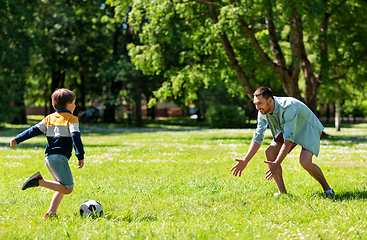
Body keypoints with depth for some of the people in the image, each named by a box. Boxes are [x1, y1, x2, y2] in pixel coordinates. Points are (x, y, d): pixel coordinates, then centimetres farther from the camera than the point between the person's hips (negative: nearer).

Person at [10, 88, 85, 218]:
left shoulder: (49, 118, 17)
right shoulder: (71, 119, -1)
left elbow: (34, 130, 11)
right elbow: (75, 137, -11)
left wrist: (17, 139, 12)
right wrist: (80, 156, -12)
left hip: (48, 157, 8)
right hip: (60, 157, -8)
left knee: (62, 188, 17)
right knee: (68, 189, -11)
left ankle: (51, 212, 9)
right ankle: (39, 181, -18)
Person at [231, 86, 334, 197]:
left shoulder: (289, 107, -38)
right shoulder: (263, 112, -15)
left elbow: (289, 139, -40)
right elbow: (258, 137, -6)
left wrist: (276, 164, -44)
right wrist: (245, 161, -15)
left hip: (309, 130, -7)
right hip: (288, 131, 7)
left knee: (305, 162, -29)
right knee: (270, 152, -15)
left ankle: (327, 188, -4)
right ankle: (282, 192, -6)